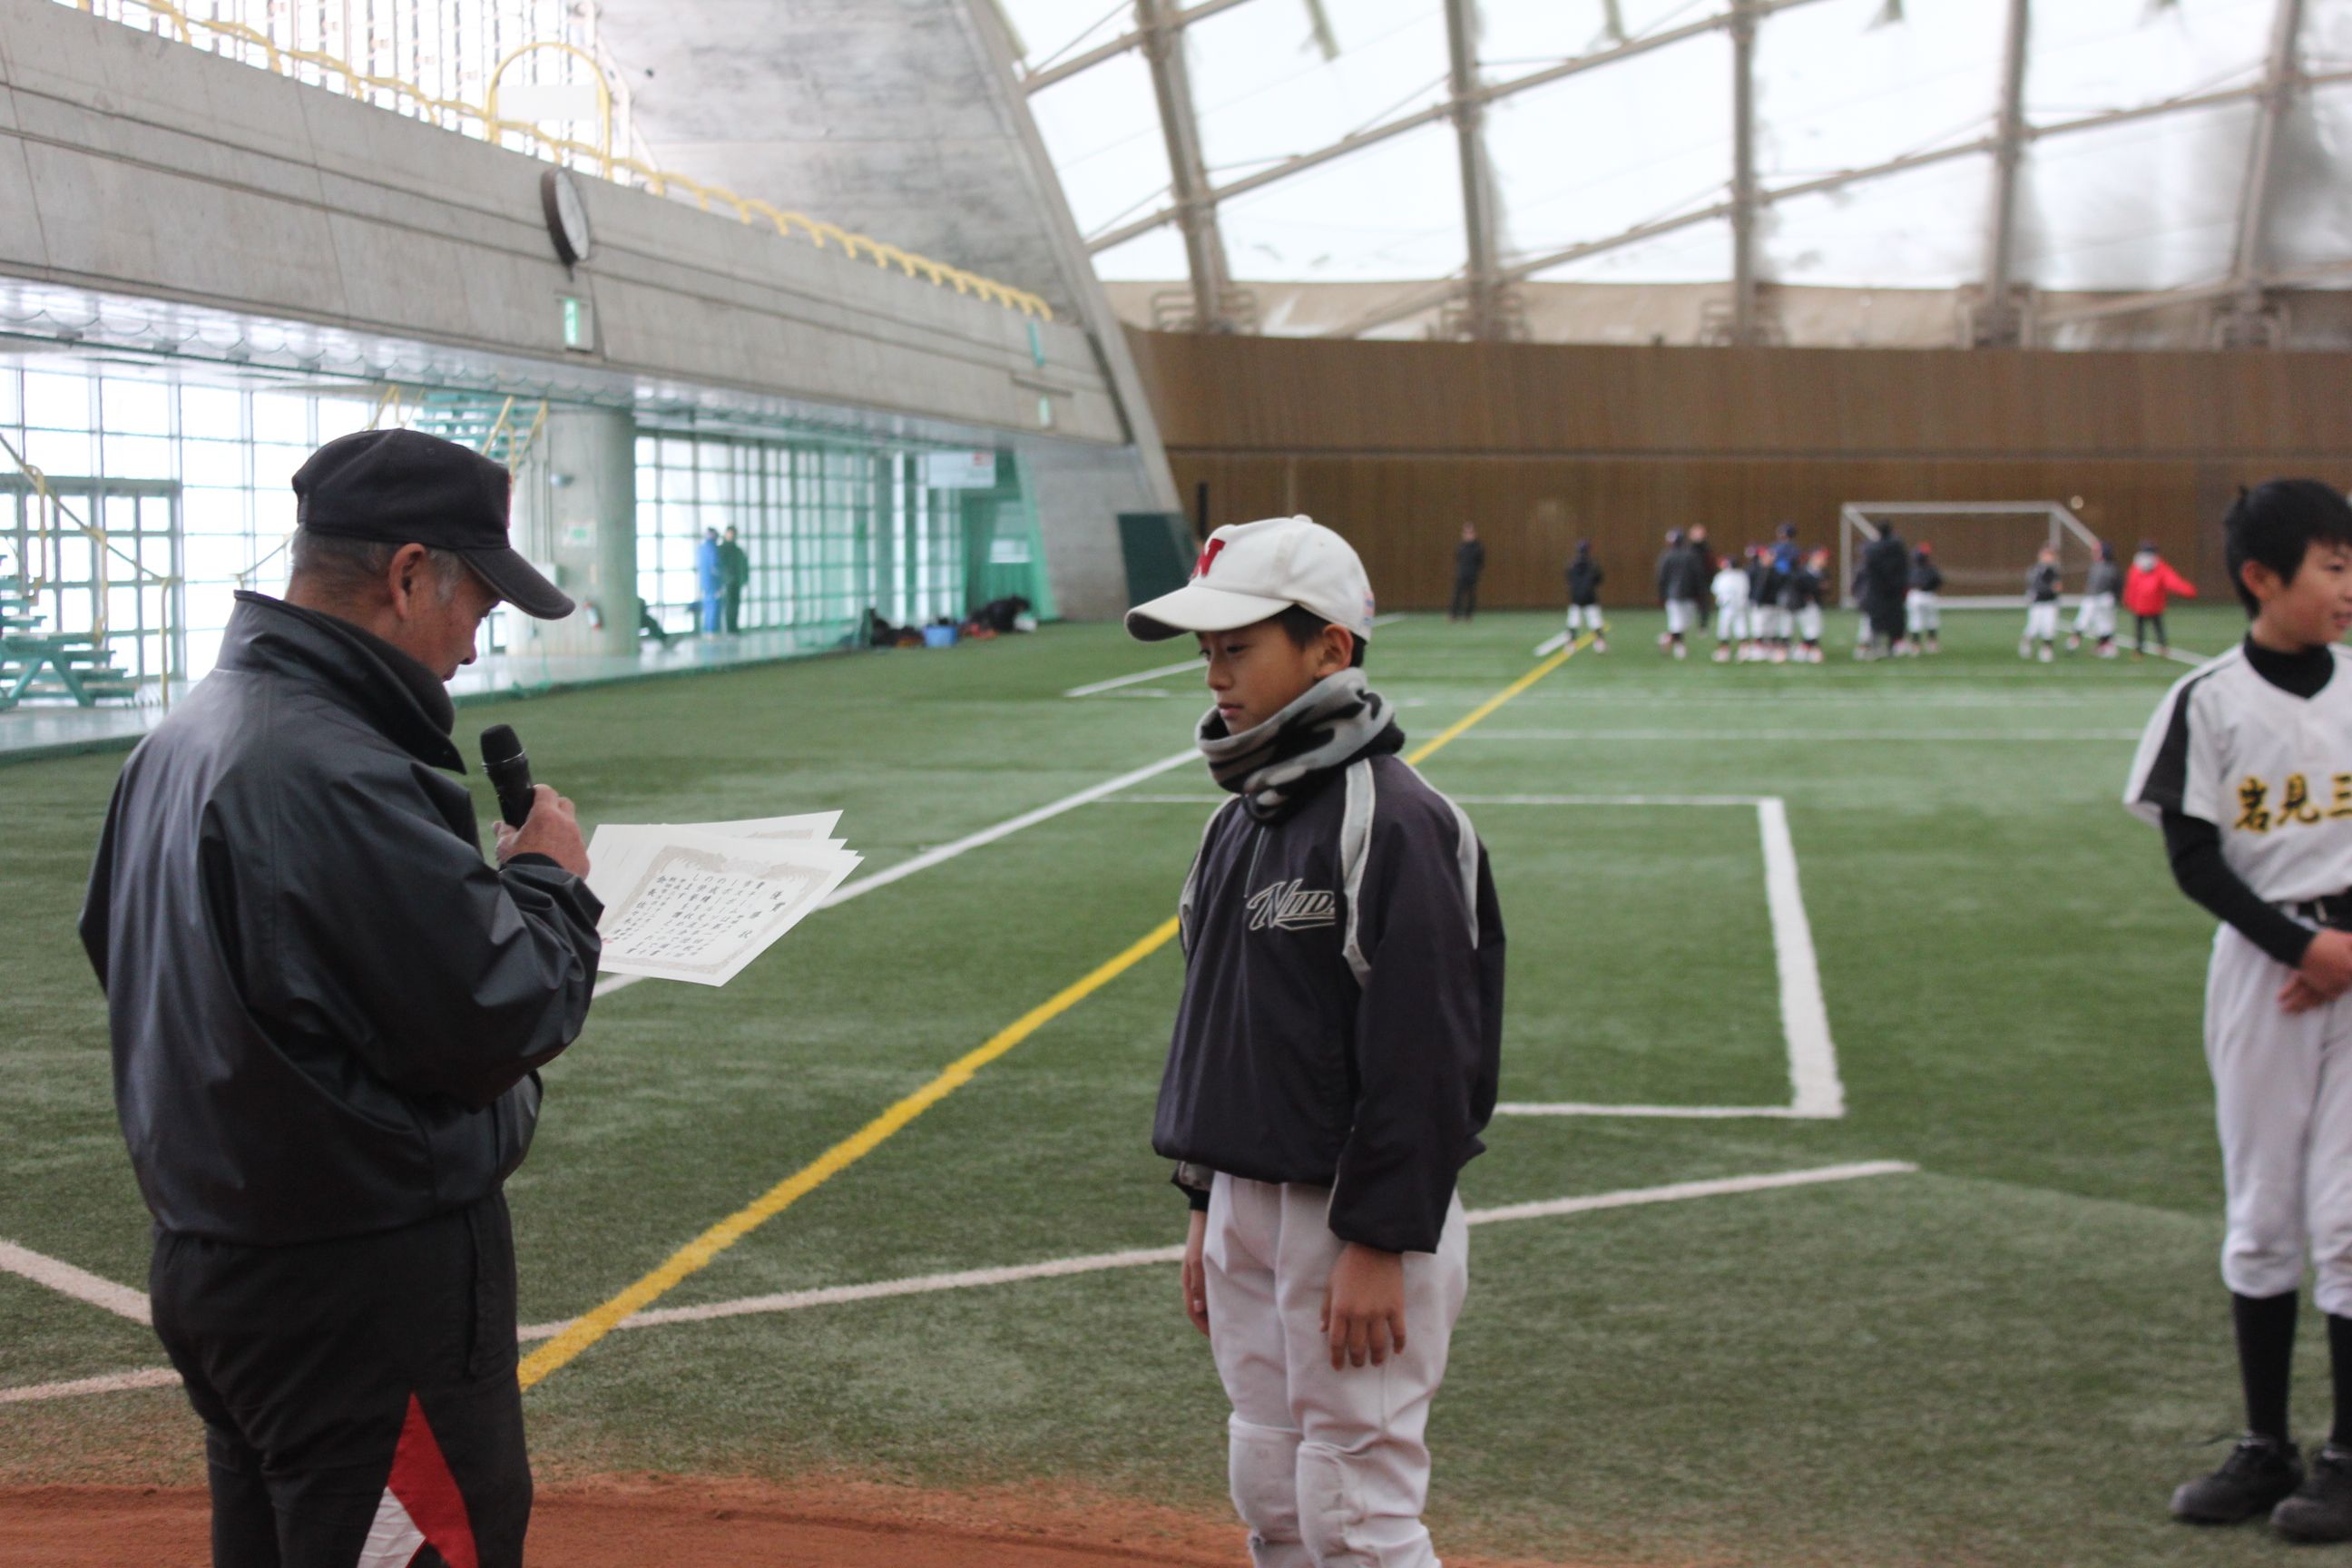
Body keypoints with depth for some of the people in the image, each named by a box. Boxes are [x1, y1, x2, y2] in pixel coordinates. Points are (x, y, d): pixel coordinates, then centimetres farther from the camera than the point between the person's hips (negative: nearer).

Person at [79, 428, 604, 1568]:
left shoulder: (180, 740, 8)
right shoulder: (335, 773, -23)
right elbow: (501, 1016, -23)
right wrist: (552, 881, -2)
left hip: (204, 1256, 10)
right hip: (367, 1289, -10)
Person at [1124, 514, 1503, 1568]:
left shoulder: (1391, 822, -18)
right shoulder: (1240, 819, 11)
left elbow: (1422, 1053, -21)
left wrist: (1380, 1247, -22)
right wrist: (1207, 1208, 18)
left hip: (1356, 1216, -9)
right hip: (1250, 1200, 9)